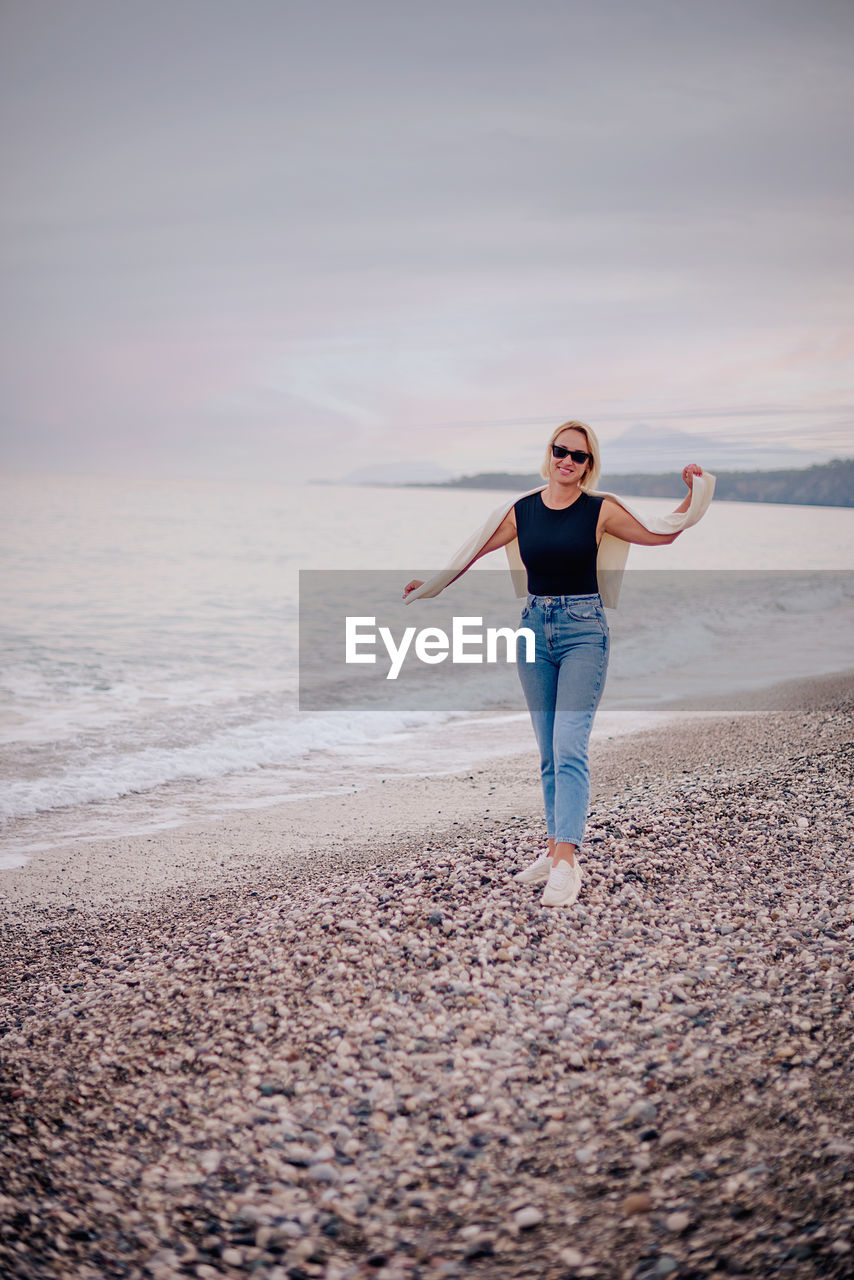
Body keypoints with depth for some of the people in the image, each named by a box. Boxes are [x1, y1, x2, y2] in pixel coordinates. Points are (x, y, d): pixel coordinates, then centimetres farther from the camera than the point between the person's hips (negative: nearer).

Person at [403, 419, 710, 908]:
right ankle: (557, 848, 16)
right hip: (535, 628, 4)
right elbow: (478, 548, 19)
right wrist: (432, 584, 27)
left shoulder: (601, 510, -1)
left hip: (583, 630, -4)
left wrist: (693, 493, -3)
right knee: (550, 753, 8)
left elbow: (662, 534, 8)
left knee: (569, 748, -14)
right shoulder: (521, 511, 6)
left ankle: (566, 863, -17)